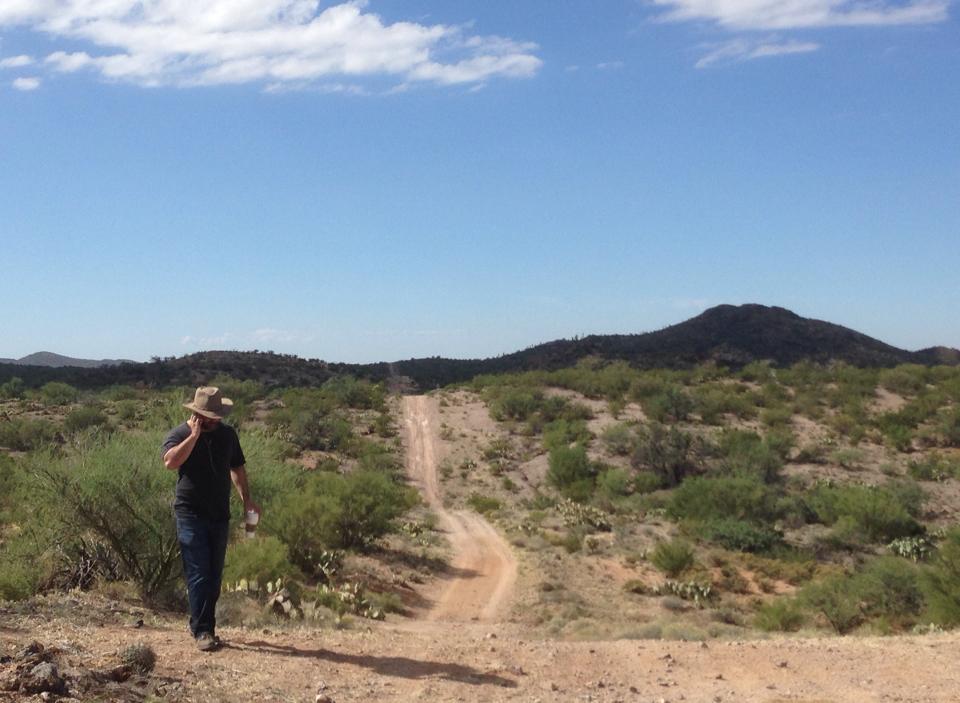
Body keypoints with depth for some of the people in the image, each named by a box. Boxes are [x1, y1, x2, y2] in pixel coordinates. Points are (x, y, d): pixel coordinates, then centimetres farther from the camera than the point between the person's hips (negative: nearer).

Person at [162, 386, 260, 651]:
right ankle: (202, 631, -3)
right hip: (191, 515, -5)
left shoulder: (227, 434, 9)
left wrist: (246, 499, 10)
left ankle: (201, 624, 22)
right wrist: (194, 436, -24)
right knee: (198, 574, -7)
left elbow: (237, 468, 18)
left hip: (220, 515, 5)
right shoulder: (179, 435, -6)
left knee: (214, 575, 10)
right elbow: (170, 462, -26)